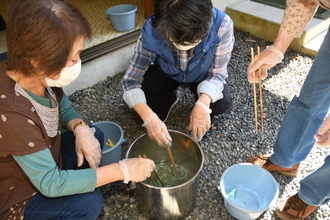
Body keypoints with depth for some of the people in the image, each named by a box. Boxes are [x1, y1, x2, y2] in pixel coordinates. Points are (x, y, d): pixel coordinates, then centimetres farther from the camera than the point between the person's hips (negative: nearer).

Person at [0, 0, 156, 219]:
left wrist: (82, 129, -20)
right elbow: (51, 183, -32)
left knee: (95, 135, 1)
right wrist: (123, 170, -31)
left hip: (44, 164, 7)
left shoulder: (40, 77, -17)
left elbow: (64, 108, 3)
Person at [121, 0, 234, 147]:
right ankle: (171, 97, 9)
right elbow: (131, 80, -28)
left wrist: (203, 103, -44)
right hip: (166, 73, 0)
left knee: (222, 103, -26)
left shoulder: (221, 24, -35)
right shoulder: (152, 31, -35)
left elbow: (218, 73, -24)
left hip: (202, 75, 0)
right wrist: (149, 118, -44)